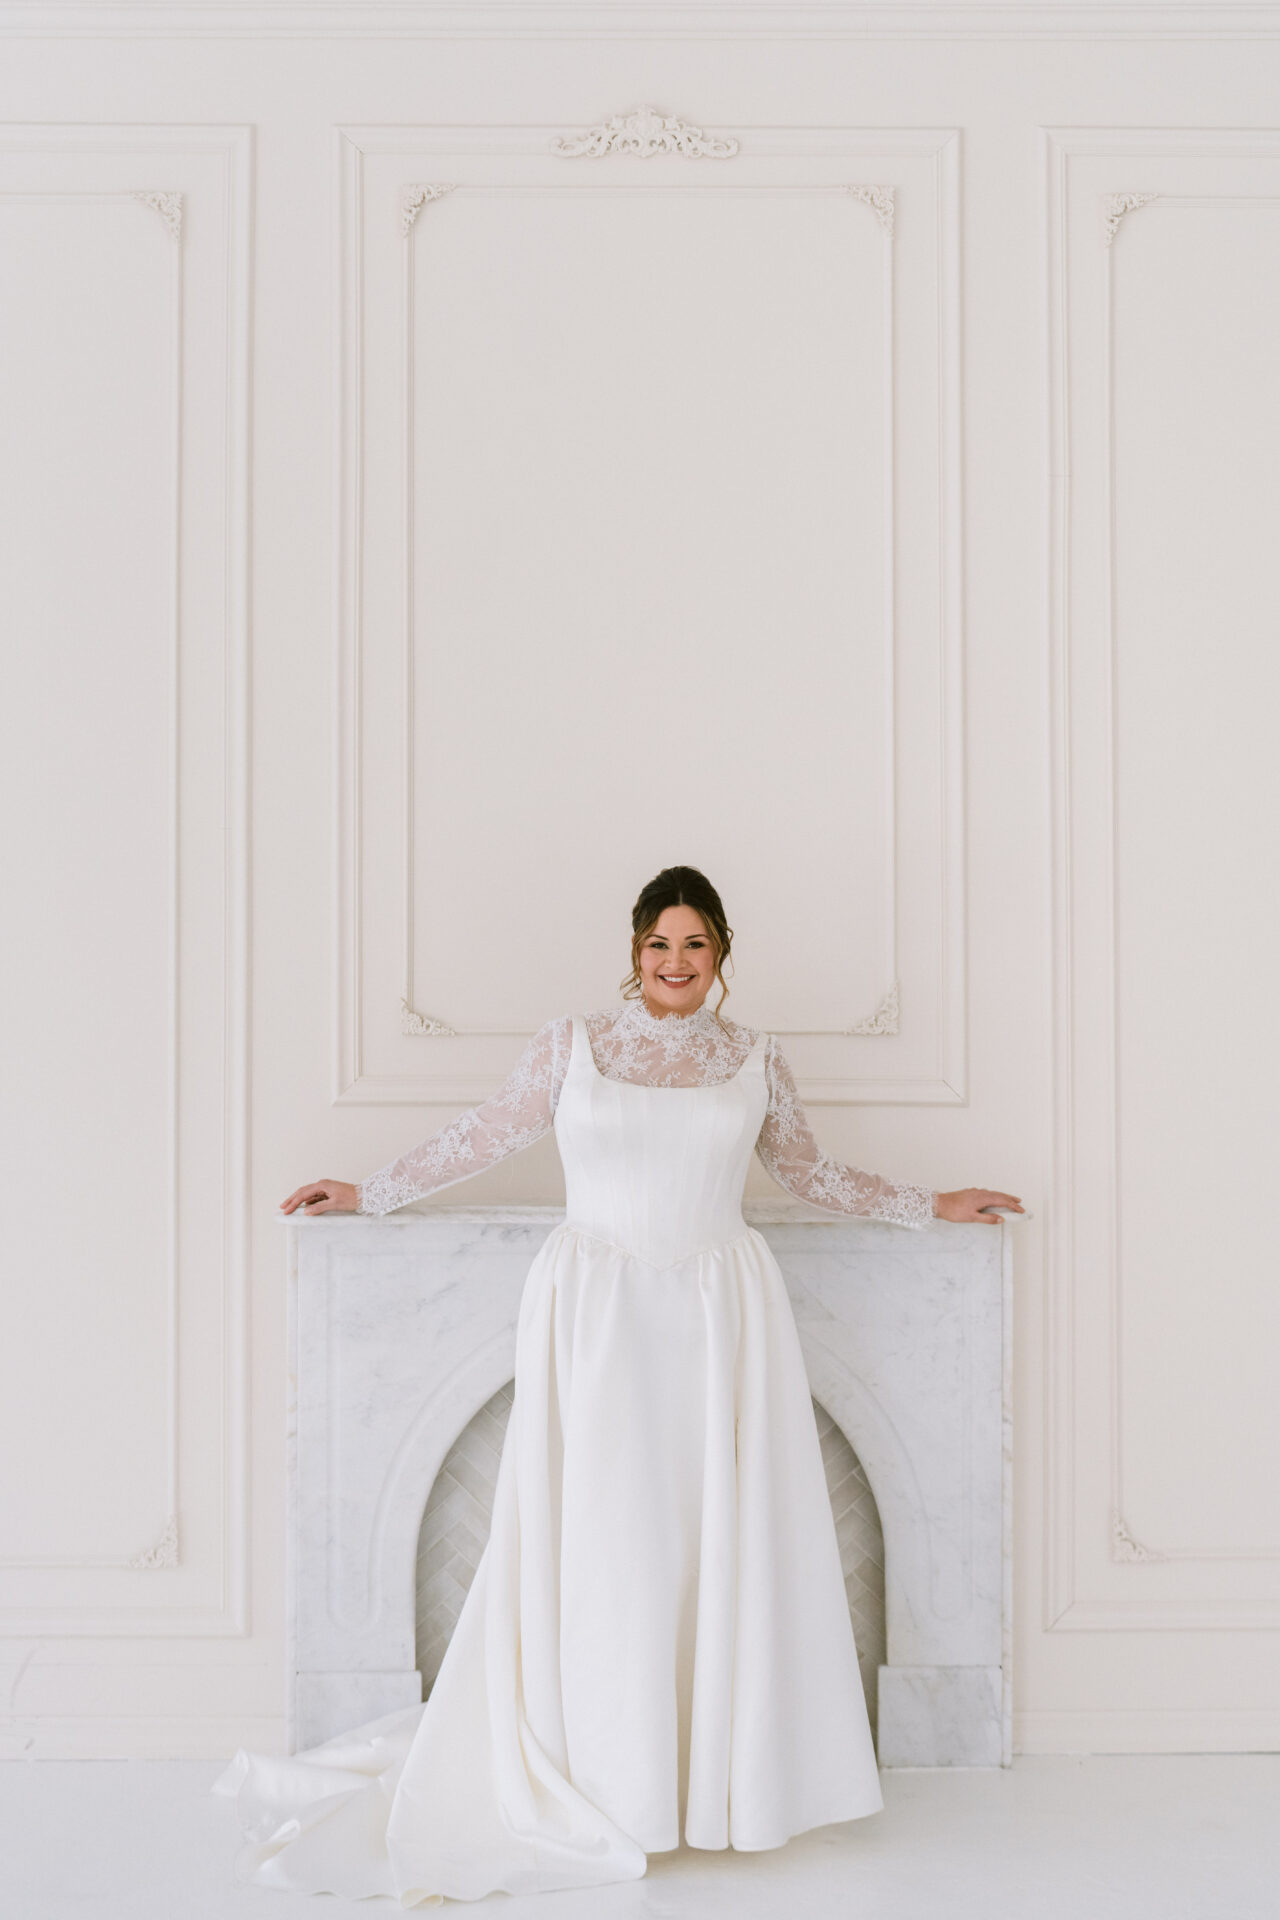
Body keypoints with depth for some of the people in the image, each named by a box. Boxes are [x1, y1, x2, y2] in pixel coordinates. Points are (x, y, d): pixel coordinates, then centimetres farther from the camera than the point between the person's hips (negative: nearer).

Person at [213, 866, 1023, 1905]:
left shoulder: (755, 1059, 9)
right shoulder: (571, 1043, 4)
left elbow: (811, 1172, 20)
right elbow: (485, 1135, 12)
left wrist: (933, 1205, 22)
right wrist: (368, 1192, 14)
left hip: (721, 1315, 2)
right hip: (597, 1309, -2)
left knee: (724, 1533, 3)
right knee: (598, 1534, -1)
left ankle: (720, 1767, 16)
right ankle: (611, 1780, 10)